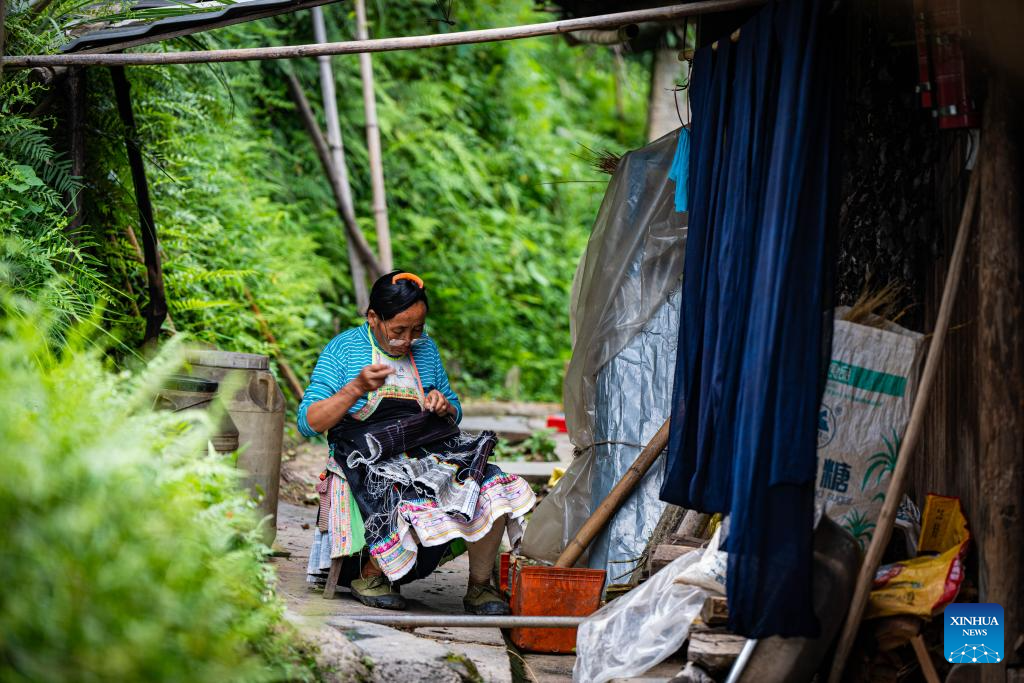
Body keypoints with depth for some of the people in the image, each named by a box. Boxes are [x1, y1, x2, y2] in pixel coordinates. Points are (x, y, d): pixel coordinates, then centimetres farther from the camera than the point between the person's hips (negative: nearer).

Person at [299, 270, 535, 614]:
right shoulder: (344, 348, 0)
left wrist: (444, 407, 0)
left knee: (493, 492, -22)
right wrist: (356, 389, -22)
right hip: (368, 465, -5)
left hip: (429, 454, 5)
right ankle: (368, 573, -6)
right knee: (414, 506, -36)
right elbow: (308, 422, -8)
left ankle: (480, 586, -2)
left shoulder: (425, 348, 16)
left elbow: (455, 414, 25)